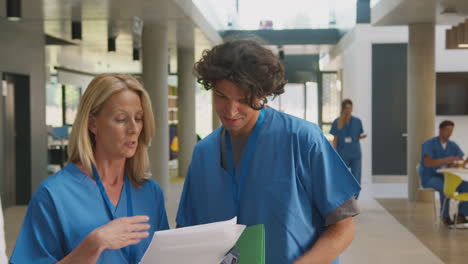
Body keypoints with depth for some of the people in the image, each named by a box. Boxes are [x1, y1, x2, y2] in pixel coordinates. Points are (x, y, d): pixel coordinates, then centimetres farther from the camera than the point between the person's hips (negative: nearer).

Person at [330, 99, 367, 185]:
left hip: (355, 154, 1)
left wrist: (362, 136, -13)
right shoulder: (337, 122, -3)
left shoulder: (357, 121, 0)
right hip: (342, 155, -1)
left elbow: (359, 136, 10)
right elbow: (335, 139, 1)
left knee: (356, 180, -2)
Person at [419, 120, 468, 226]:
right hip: (429, 178, -6)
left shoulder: (453, 146, 7)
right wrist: (446, 160, -35)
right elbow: (428, 163, -24)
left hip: (445, 177, 6)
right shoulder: (429, 144, -11)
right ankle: (445, 216, -21)